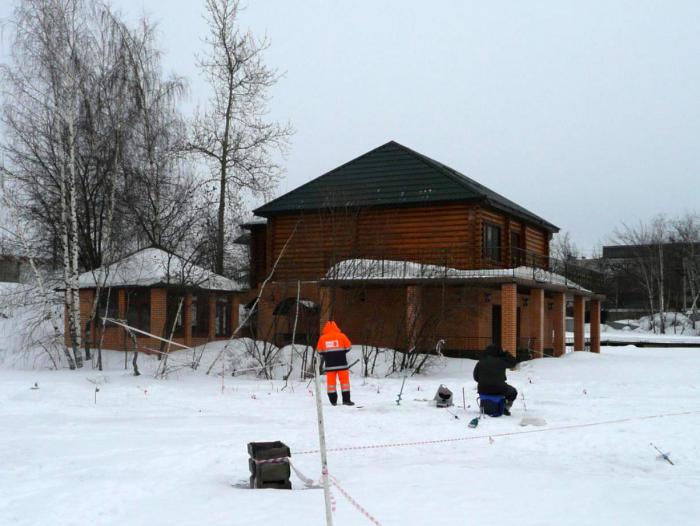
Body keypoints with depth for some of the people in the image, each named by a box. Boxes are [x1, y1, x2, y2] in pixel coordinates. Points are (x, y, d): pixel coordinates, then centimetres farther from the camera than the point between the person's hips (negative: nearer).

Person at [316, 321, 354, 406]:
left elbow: (319, 350, 7)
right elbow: (348, 347, 3)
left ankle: (333, 400, 7)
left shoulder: (322, 338, 0)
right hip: (341, 363, -1)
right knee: (344, 379, 4)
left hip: (329, 364, 1)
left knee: (331, 381, 7)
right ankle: (346, 399, 1)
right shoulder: (341, 336, -4)